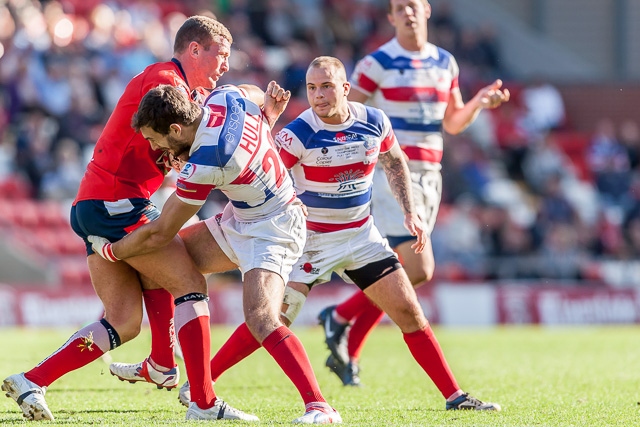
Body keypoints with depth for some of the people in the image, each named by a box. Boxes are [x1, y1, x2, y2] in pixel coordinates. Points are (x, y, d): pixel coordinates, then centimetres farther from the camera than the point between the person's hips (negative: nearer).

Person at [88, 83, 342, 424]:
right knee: (170, 256, 13)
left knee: (261, 319, -28)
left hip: (271, 232, -10)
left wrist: (109, 251, -2)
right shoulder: (226, 97, -13)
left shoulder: (204, 165, -31)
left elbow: (159, 234, -16)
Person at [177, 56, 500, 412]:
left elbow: (395, 163, 12)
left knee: (409, 312, -2)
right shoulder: (299, 133, -19)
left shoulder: (374, 122, -6)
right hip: (309, 238, -3)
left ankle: (455, 396, 4)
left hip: (361, 235, 4)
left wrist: (410, 212, 6)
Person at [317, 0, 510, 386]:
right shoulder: (377, 64, -7)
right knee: (418, 270, -17)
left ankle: (348, 354, 19)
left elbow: (452, 124, 17)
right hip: (392, 176, -7)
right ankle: (340, 317, 2)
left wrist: (480, 102, -1)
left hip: (428, 176, 7)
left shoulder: (445, 63, 11)